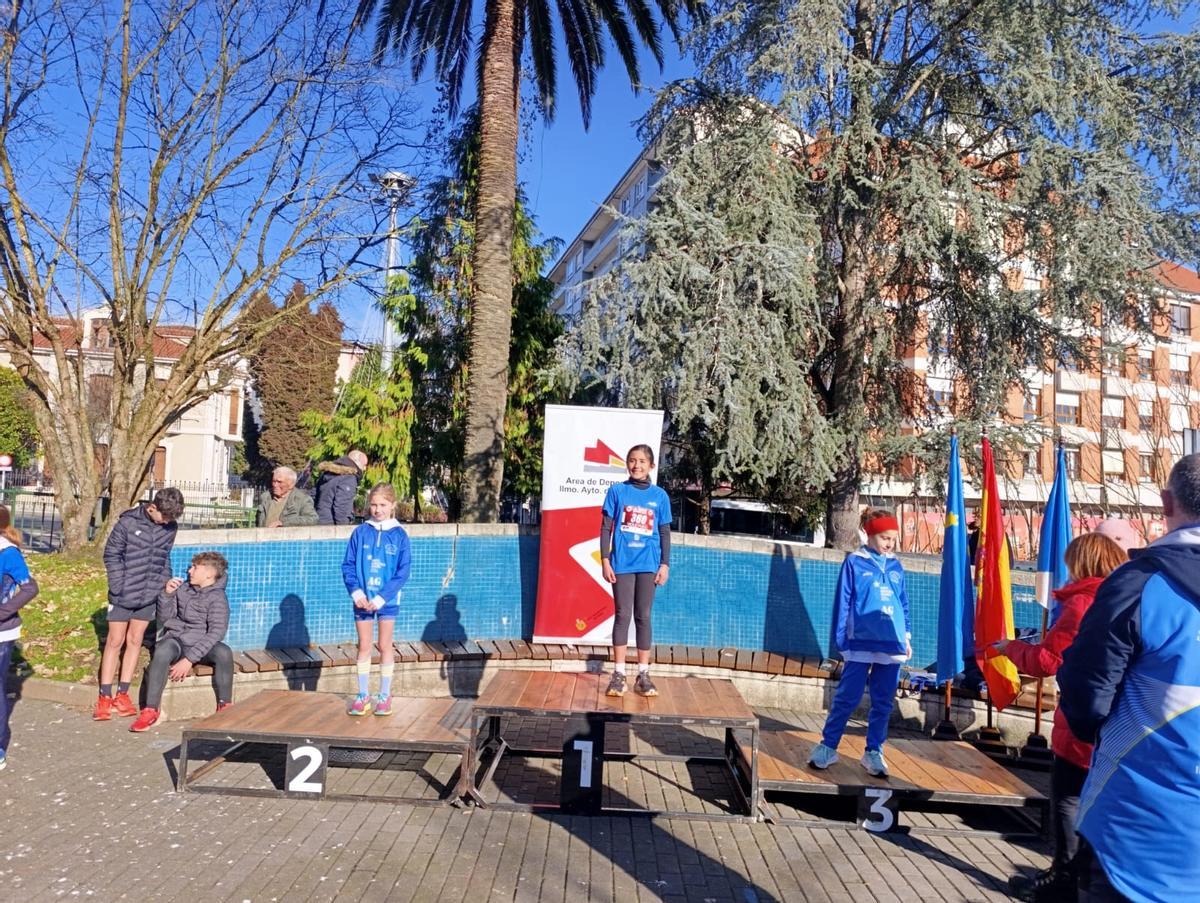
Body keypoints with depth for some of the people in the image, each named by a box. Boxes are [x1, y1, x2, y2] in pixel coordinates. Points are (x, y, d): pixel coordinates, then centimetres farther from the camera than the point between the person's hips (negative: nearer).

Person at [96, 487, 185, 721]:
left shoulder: (170, 527, -2)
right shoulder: (128, 522, -14)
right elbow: (111, 554, -8)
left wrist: (165, 580, -1)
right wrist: (119, 587, -11)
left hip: (149, 595, 4)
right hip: (123, 595, -4)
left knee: (135, 641, 11)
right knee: (115, 642, 5)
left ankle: (122, 694, 20)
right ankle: (105, 698, 13)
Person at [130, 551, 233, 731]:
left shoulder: (218, 598, -10)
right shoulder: (183, 589, 6)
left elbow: (216, 632, -19)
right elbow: (165, 618, 11)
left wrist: (190, 659, -26)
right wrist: (167, 594, -7)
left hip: (202, 644, -3)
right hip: (176, 639, 3)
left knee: (224, 653, -34)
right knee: (162, 652, -32)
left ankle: (224, 707, -20)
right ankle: (151, 710, -25)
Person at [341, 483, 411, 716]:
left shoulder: (399, 535, -6)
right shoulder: (360, 532, -1)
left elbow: (403, 572, -8)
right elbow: (348, 565, 1)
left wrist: (381, 598, -15)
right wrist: (356, 593, -12)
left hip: (388, 601, -1)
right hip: (362, 600, 2)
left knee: (385, 646, 8)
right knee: (364, 647, 9)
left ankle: (384, 696, 19)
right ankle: (363, 695, 21)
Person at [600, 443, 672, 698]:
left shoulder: (660, 496, 5)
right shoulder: (616, 491, 1)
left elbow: (665, 533, 8)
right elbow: (606, 527, 2)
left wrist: (665, 564, 3)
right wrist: (605, 560, -3)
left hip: (648, 564, 1)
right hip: (622, 563, -1)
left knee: (643, 617, 7)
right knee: (622, 615, 3)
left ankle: (643, 675, 14)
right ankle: (618, 674, 11)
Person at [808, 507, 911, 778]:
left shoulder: (896, 566, 9)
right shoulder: (854, 563, -4)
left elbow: (904, 604, 16)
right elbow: (842, 603, -3)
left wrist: (907, 637, 12)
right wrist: (841, 641, -5)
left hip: (892, 646, 4)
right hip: (861, 644, -4)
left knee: (883, 703, 10)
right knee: (847, 699, 1)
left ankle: (873, 752, 22)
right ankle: (827, 746, 13)